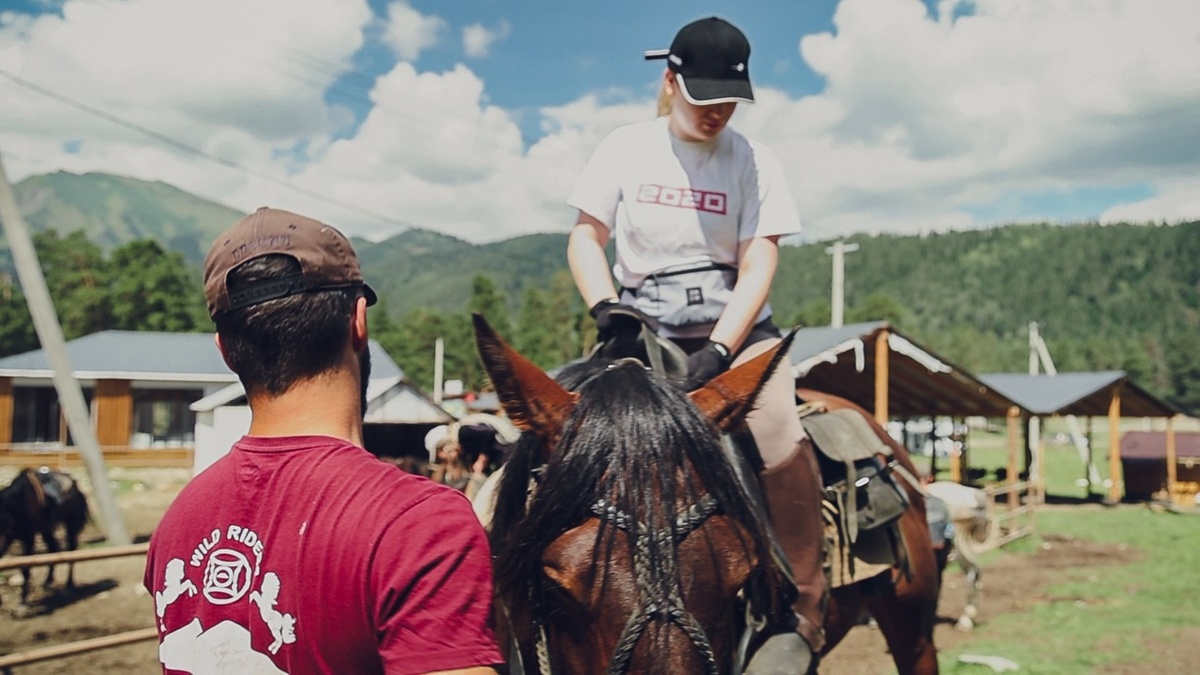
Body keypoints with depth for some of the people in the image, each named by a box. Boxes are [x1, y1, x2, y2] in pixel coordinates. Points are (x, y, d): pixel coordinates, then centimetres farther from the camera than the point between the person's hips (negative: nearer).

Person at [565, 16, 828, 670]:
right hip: (642, 330, 1)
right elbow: (585, 237, 7)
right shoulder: (626, 148, 4)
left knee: (781, 445, -25)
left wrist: (716, 353, -20)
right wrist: (606, 308, -13)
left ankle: (804, 612, -9)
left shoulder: (754, 162, 1)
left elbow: (758, 266, -6)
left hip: (735, 328, -1)